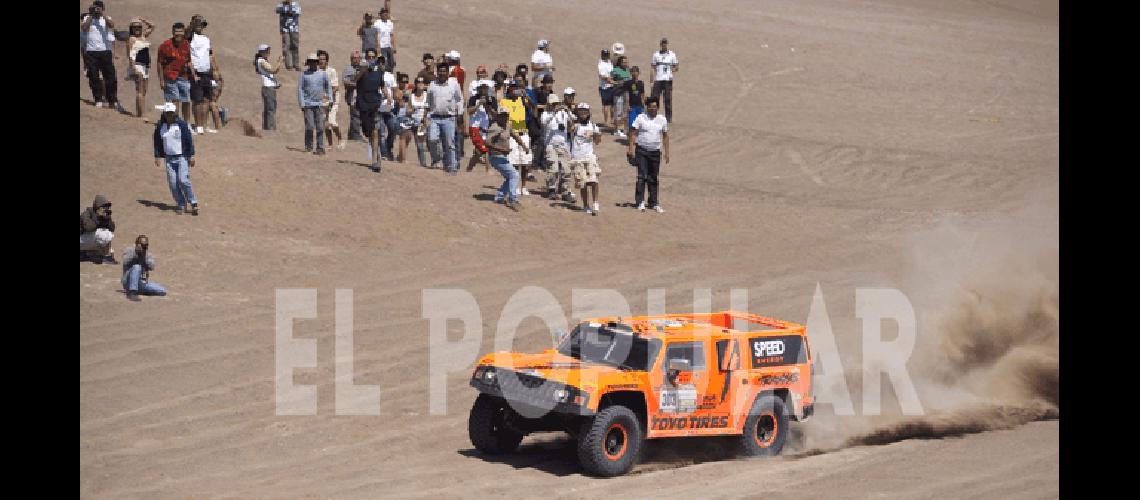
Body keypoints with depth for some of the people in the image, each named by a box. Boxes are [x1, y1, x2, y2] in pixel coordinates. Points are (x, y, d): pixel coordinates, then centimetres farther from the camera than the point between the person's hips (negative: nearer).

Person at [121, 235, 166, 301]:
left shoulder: (149, 256, 10)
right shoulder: (129, 251, 1)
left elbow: (151, 267, -11)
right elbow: (125, 262, -19)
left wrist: (144, 256, -21)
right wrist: (135, 253, -26)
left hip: (143, 283, 5)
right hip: (129, 282, -5)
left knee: (162, 291, -10)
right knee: (136, 267, -33)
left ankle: (137, 291, 6)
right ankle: (131, 293, -37)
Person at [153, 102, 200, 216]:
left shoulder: (182, 125, -4)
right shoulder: (160, 126, 4)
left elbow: (189, 141, -1)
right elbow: (157, 142, 12)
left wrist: (191, 156, -4)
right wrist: (157, 156, 6)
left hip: (182, 157, -3)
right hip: (169, 158, 3)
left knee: (183, 180, -16)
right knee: (173, 183, -2)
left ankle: (193, 203, -4)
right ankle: (180, 204, 12)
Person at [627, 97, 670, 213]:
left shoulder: (662, 120, 7)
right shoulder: (641, 118, -3)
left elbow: (665, 136, 14)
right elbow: (633, 133, -4)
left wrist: (666, 152, 11)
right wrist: (631, 149, -12)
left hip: (655, 152, 3)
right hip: (642, 151, -3)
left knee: (653, 178, 9)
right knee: (642, 176, -11)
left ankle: (653, 203, 15)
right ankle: (640, 202, -9)